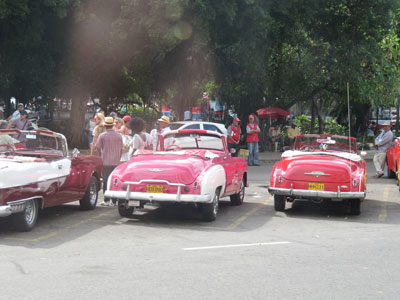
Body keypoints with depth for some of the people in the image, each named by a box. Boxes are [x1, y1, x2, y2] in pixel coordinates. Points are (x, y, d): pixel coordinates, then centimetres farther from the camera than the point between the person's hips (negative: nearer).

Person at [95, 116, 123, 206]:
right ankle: (115, 200, 9)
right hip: (116, 162, 3)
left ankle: (106, 200, 0)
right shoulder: (119, 136, 3)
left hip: (105, 162, -3)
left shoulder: (102, 135, -8)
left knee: (106, 181, 1)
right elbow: (121, 149, 10)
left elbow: (97, 147, -1)